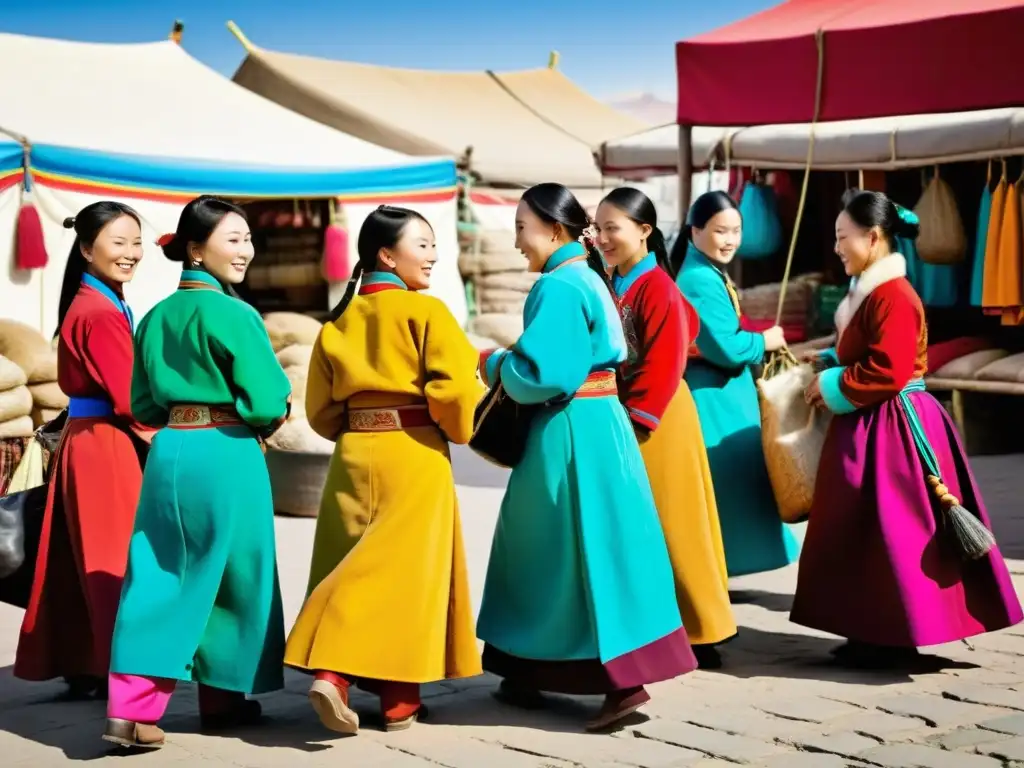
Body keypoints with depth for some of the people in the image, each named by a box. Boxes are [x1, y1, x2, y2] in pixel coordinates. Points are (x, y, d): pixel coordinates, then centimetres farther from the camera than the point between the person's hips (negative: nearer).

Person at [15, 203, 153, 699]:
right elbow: (128, 397, -18)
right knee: (115, 562, -3)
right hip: (107, 446, -9)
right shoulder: (102, 314, -16)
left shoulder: (88, 305, 14)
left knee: (84, 564, 12)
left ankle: (78, 665, 18)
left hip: (86, 442, 9)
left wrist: (151, 433, 5)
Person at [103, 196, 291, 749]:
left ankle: (131, 707, -6)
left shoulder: (155, 317, 10)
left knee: (158, 580, 5)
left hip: (168, 454, 6)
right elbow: (267, 403, -13)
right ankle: (223, 698, 22)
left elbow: (144, 405, 14)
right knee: (234, 578, 11)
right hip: (225, 457, -6)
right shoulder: (234, 315, -11)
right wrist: (263, 420, 7)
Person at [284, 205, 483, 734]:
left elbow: (320, 409, 11)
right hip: (413, 455, -5)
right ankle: (399, 699, 2)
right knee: (406, 567, 0)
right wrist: (461, 430, 3)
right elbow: (455, 390, -15)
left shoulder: (338, 321, 11)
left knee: (357, 563, 12)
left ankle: (332, 671, 1)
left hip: (353, 454, 5)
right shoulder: (425, 311, -7)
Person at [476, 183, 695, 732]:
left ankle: (624, 682, -2)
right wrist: (509, 360, 11)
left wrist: (495, 365, -5)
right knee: (584, 548, 13)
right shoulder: (587, 278, 14)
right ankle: (531, 674, 22)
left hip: (571, 434, -10)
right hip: (594, 424, 10)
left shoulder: (557, 286, -16)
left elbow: (540, 374, -23)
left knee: (583, 552, -4)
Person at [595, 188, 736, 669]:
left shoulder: (659, 290, -14)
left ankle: (696, 632, 9)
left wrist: (631, 421, -19)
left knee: (667, 527, -2)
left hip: (655, 423, -8)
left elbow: (662, 368, -19)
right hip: (621, 418, 8)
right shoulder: (613, 287, 11)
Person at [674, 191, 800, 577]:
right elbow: (724, 347, -24)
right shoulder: (700, 280, -19)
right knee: (720, 483, -6)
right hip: (714, 396, -11)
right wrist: (763, 342, -9)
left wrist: (754, 350, 3)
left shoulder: (708, 275, 13)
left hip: (723, 392, 11)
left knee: (722, 484, 15)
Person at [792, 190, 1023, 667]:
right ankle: (876, 631, 20)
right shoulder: (870, 290, 14)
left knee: (891, 533, -4)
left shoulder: (892, 296, -18)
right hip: (871, 427, 11)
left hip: (892, 430, -11)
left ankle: (895, 638, 3)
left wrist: (831, 387, -13)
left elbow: (887, 372, -24)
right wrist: (829, 365, 5)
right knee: (867, 534, 13)